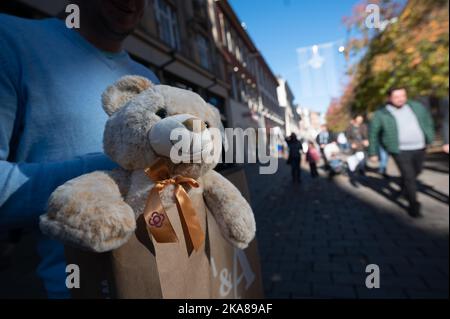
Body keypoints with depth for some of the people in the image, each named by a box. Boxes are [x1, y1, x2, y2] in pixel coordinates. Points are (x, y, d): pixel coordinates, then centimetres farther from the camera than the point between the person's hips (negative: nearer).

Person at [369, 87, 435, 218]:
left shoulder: (417, 107, 5)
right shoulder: (381, 114, -8)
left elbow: (427, 119, 20)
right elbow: (373, 134, -2)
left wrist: (430, 137, 14)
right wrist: (373, 153, -1)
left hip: (419, 148, 5)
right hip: (400, 151, -5)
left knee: (416, 173, 21)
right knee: (409, 177, -5)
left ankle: (403, 186, 49)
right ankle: (414, 205, 9)